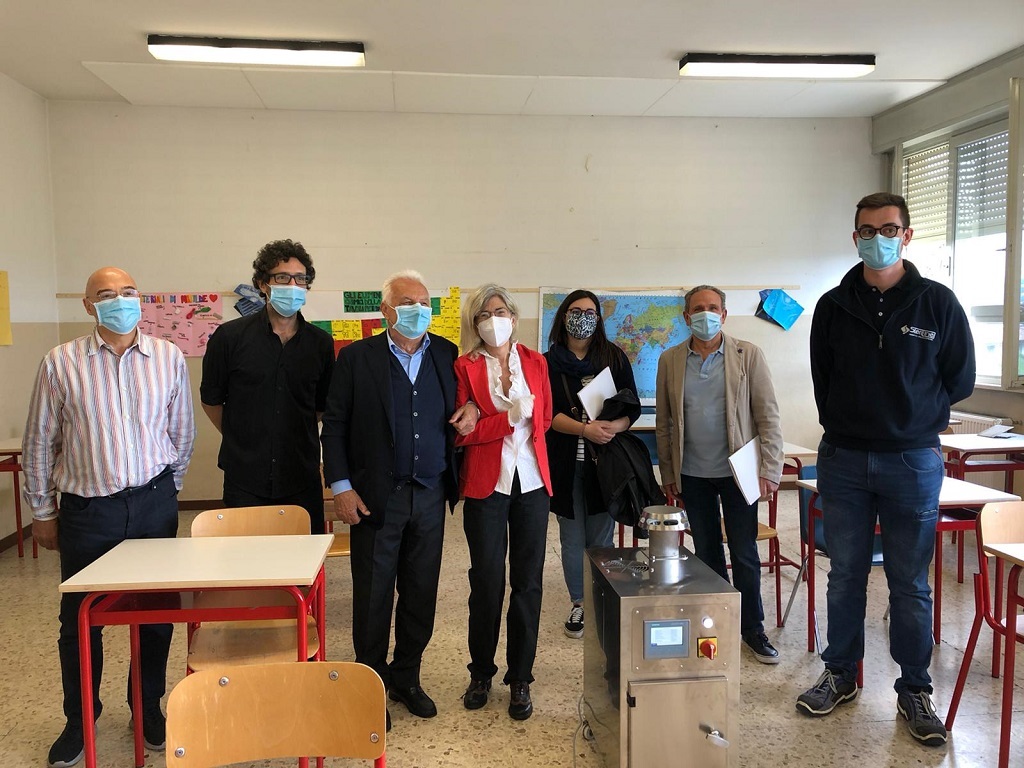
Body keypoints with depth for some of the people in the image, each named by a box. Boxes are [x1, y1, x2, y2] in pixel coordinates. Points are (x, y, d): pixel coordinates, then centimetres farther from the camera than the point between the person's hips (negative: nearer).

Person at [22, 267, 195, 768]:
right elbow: (39, 443, 2)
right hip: (87, 510, -1)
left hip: (153, 504, 1)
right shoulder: (61, 364, -5)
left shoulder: (168, 358, -1)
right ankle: (79, 721, 31)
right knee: (80, 618, 11)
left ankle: (149, 708, 32)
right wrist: (42, 511, 5)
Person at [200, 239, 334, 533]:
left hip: (302, 479, 2)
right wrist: (240, 440, 11)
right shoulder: (230, 337, -2)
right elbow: (211, 399, 8)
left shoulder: (321, 343, 4)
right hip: (245, 480, -1)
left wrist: (296, 438, 11)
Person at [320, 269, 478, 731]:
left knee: (421, 594, 13)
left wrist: (471, 408, -6)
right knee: (372, 597, 8)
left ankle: (406, 678, 32)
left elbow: (463, 398, 18)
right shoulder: (356, 358, -4)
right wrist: (341, 487, -8)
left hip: (431, 496, 3)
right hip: (376, 498, -3)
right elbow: (334, 425, -3)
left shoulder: (446, 354, 5)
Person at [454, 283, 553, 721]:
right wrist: (509, 417, -15)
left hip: (531, 483, 3)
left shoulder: (535, 362, 9)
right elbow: (462, 433, -7)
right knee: (487, 581, 3)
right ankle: (481, 673, 23)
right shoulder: (465, 367, 0)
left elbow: (544, 419, 15)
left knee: (528, 582, 6)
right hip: (486, 484, -2)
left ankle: (520, 679, 19)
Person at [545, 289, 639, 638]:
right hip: (565, 463, 0)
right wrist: (586, 429, -21)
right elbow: (547, 413, -6)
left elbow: (633, 407, 3)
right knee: (572, 538, 9)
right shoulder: (548, 362, 3)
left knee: (601, 537, 4)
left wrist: (614, 426, -18)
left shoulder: (615, 358, 6)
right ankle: (578, 605, 23)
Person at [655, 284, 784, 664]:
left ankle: (752, 628, 21)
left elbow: (768, 416, -4)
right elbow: (664, 422, 6)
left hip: (736, 469, -2)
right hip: (692, 474, 2)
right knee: (706, 553, 12)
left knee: (745, 554, 6)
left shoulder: (748, 355, -3)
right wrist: (668, 472, 5)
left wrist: (769, 470, -10)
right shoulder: (670, 360, 3)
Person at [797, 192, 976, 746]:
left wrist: (910, 423, 8)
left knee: (910, 585, 7)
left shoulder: (938, 303, -2)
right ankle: (840, 676, 26)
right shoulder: (834, 306, 3)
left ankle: (914, 692, 23)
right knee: (845, 576, 11)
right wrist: (848, 425, 7)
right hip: (843, 460, 2)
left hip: (912, 462, -1)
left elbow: (959, 380, 6)